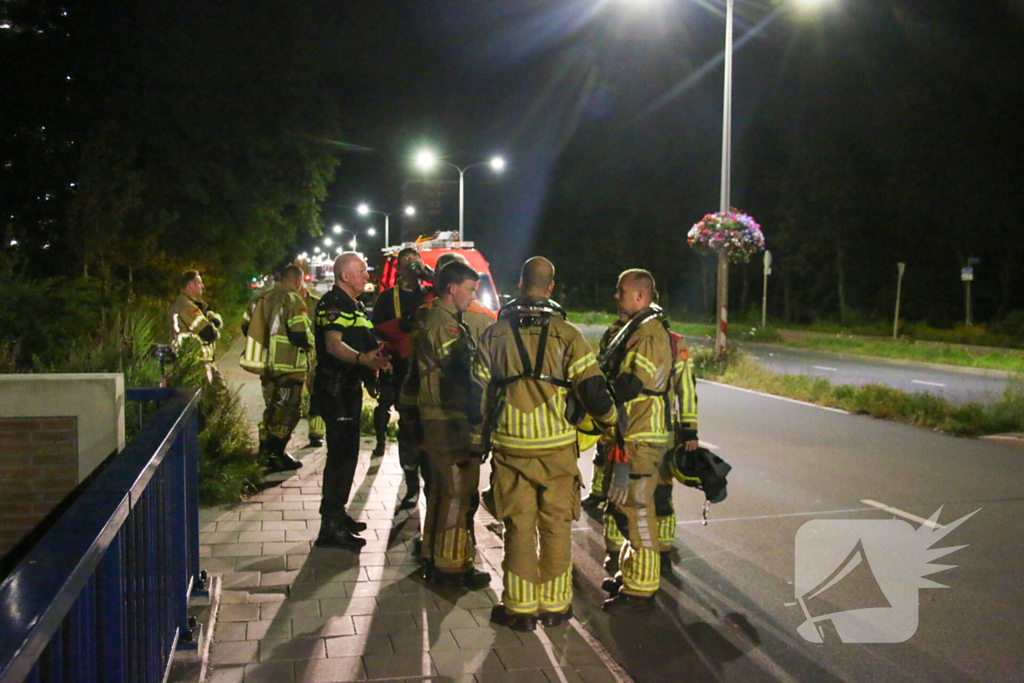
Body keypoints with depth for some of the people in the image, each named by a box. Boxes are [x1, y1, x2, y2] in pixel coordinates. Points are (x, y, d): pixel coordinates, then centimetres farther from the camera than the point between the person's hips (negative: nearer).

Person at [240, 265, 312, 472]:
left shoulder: (261, 298, 8)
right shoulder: (293, 301, -16)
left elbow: (246, 326, 15)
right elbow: (301, 336, -23)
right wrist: (309, 344, -3)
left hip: (266, 366, 8)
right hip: (288, 367, -8)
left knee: (272, 409, 21)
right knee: (288, 412, 4)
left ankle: (265, 452, 29)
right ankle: (276, 457, 6)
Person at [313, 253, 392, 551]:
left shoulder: (353, 305, 19)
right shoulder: (333, 303, -14)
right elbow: (334, 344, -29)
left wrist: (373, 364, 21)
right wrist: (363, 359, -44)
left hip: (350, 387, 10)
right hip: (335, 388, -10)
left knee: (346, 452, 17)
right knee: (341, 454, -10)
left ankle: (337, 513, 29)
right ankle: (330, 528, -6)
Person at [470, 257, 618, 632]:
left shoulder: (495, 333, 3)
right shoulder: (567, 335, -3)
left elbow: (478, 393, 6)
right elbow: (592, 390, -7)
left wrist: (479, 440, 17)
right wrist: (610, 421, 12)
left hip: (510, 446, 1)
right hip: (557, 446, -1)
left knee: (519, 528, 8)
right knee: (556, 527, 10)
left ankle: (520, 608, 14)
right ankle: (555, 605, 19)